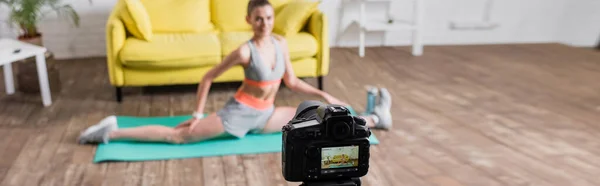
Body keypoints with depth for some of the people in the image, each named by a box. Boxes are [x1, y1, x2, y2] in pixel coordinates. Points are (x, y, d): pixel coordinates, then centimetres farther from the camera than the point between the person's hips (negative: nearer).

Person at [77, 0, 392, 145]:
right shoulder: (245, 51, -21)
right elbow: (207, 78, -12)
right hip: (239, 112, -5)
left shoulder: (281, 43, -3)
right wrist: (197, 114, -10)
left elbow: (291, 80, 8)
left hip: (264, 114, 5)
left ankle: (373, 119, 20)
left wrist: (324, 94, 4)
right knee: (178, 136, -8)